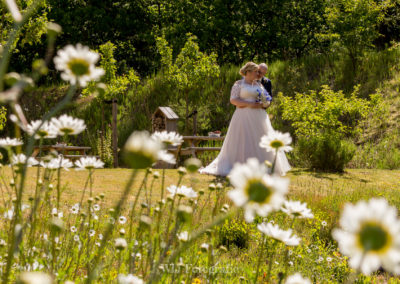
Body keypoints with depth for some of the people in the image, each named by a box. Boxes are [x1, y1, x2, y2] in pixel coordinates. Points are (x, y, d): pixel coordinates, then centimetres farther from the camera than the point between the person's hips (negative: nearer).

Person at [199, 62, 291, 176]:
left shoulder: (259, 85, 17)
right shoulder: (238, 84, 2)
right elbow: (233, 100, -8)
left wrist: (261, 105, -7)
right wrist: (249, 104, -17)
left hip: (258, 118, 5)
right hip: (244, 117, -5)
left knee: (260, 143, 1)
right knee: (242, 144, -8)